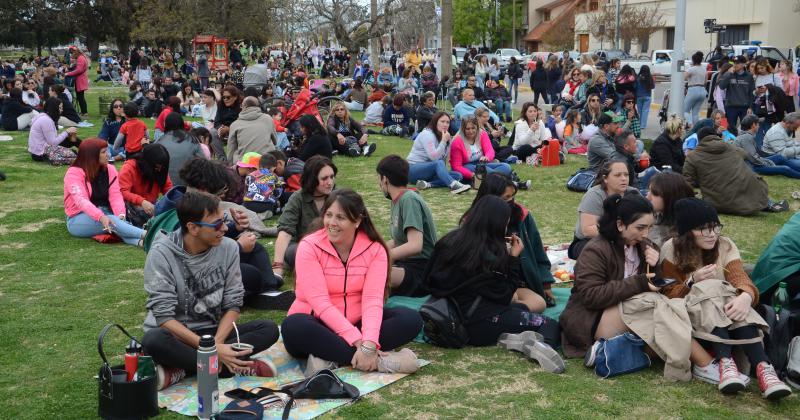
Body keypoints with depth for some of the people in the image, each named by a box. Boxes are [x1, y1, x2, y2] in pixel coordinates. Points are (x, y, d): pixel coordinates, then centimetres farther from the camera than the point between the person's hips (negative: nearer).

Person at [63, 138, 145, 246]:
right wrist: (101, 217, -44)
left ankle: (139, 241, -59)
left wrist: (121, 214, -30)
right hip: (79, 220, -4)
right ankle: (146, 235, -51)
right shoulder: (74, 173, -12)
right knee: (110, 221, -34)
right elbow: (81, 200, -27)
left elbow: (115, 195, -9)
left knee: (118, 220, -31)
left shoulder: (110, 169, 3)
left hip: (105, 214, 5)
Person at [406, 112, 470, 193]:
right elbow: (434, 157, -25)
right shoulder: (427, 134, -13)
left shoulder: (443, 136, 11)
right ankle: (454, 186, -57)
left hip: (429, 170, 8)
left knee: (458, 176, -12)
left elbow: (443, 158, 3)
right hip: (413, 170, -8)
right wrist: (443, 141, -22)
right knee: (439, 163, -36)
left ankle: (427, 184, -30)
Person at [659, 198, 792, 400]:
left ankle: (762, 366, -48)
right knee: (708, 288, -33)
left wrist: (746, 296, -38)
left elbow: (740, 278, -14)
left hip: (724, 315, 2)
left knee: (737, 305, -33)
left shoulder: (725, 246, 2)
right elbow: (667, 294, -5)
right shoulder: (672, 249, -4)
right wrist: (692, 282, -24)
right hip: (690, 315, -2)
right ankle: (725, 361, -48)